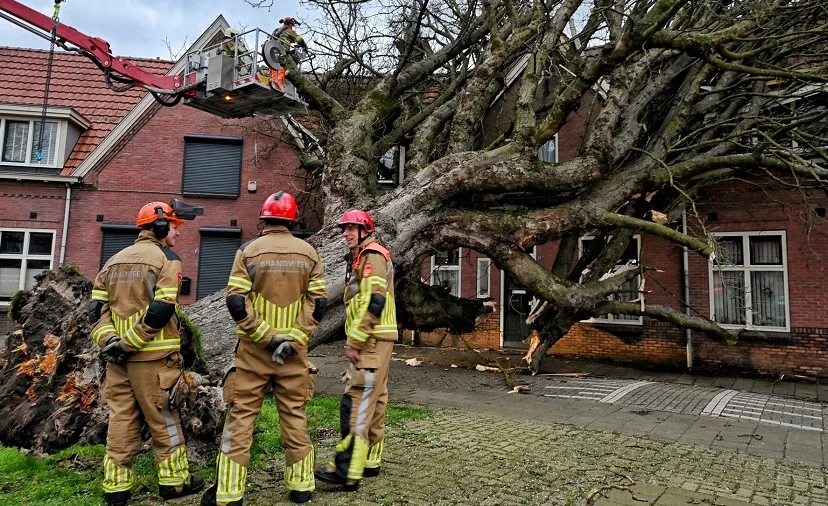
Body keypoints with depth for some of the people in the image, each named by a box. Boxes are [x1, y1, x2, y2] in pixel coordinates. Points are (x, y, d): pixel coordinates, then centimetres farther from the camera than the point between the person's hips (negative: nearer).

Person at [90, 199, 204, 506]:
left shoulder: (115, 260, 15)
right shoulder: (166, 258, -7)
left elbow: (97, 308, 8)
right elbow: (161, 310, -18)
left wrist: (108, 340, -3)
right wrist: (129, 343, -13)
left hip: (117, 358, 6)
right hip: (153, 356, -6)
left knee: (120, 420, 12)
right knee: (164, 420, 5)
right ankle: (174, 481, 17)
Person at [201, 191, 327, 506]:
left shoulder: (249, 250, -4)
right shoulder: (309, 253, 1)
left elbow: (236, 302, -12)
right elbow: (317, 303, -5)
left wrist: (266, 337, -10)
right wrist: (293, 340, -8)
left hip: (254, 349, -2)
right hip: (294, 350, 2)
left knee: (241, 417, 7)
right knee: (294, 416, 12)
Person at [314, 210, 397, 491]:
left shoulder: (372, 256, -11)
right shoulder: (360, 258, 21)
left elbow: (374, 302, -21)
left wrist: (355, 342, -20)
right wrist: (354, 339, 18)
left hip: (372, 340, -10)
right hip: (372, 341, 10)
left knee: (357, 403, -11)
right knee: (373, 401, 13)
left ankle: (348, 471, -9)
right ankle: (370, 461, 22)